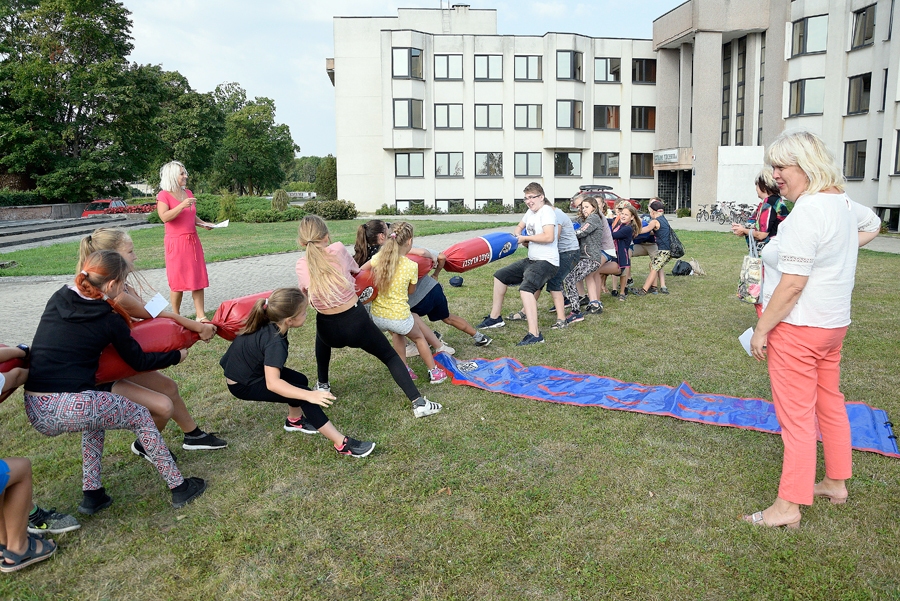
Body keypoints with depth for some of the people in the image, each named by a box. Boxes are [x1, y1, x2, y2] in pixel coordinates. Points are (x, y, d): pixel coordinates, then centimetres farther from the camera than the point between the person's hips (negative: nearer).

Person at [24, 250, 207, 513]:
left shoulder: (58, 298, 9)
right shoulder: (109, 319, -4)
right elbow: (139, 362, 7)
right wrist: (177, 355, 22)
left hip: (34, 411, 7)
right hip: (72, 408, -6)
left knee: (97, 413, 34)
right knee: (141, 417, 16)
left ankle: (92, 494, 31)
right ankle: (179, 487, 22)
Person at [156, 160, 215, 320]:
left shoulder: (188, 193, 12)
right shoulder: (164, 195, -6)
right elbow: (164, 217, -20)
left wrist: (203, 223, 4)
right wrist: (182, 205, -26)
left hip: (193, 241, 6)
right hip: (176, 242, -6)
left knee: (198, 278, 3)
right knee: (177, 281, 0)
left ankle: (201, 316, 7)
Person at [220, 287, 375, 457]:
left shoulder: (269, 322, -8)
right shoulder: (274, 343, -34)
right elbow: (272, 383, -44)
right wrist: (309, 395, -50)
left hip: (247, 369, 9)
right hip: (243, 385, -9)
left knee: (300, 380, 13)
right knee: (303, 394, -18)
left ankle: (294, 420, 38)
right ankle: (342, 444, -17)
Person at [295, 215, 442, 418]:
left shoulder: (301, 266, -7)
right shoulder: (338, 250, -11)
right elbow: (356, 271, 9)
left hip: (329, 330, 2)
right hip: (356, 322, -2)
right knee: (390, 357, 15)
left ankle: (322, 385, 45)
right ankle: (419, 403, 7)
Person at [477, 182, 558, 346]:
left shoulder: (546, 211, -14)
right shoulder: (530, 212, 12)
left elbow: (549, 237, -27)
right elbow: (520, 227, 29)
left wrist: (525, 238, -15)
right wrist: (518, 237, 5)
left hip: (546, 262, -10)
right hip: (531, 260, 10)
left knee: (526, 288, -34)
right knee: (500, 276, 18)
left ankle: (534, 334, -38)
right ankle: (495, 318, 28)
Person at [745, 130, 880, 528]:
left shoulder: (806, 213, -22)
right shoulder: (842, 203, 7)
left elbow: (791, 284, -25)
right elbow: (872, 224, 32)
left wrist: (762, 329, -17)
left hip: (797, 327, -10)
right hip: (834, 322, 10)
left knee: (796, 415, -3)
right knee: (830, 403, 20)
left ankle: (789, 505, 7)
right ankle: (836, 483, 36)